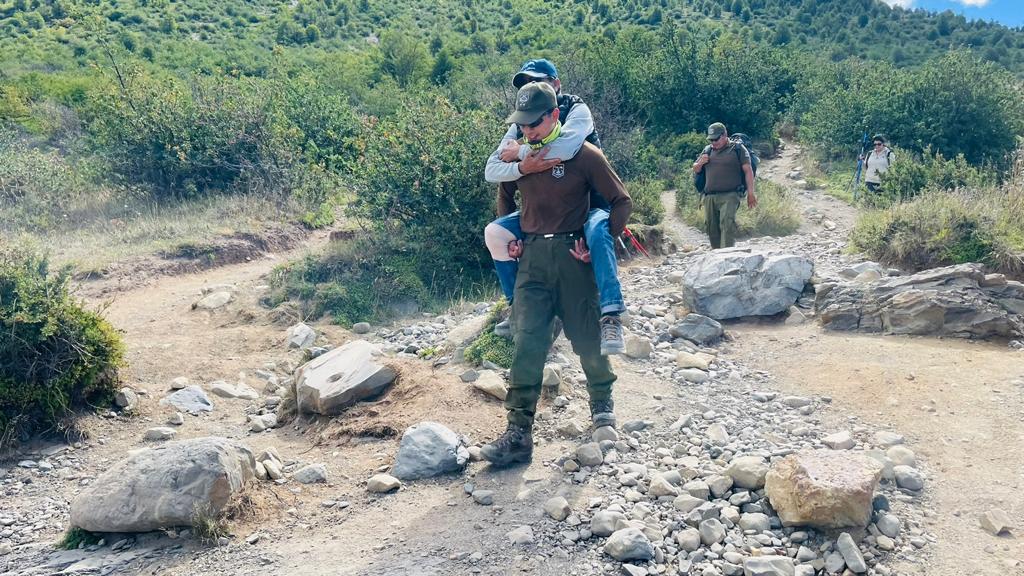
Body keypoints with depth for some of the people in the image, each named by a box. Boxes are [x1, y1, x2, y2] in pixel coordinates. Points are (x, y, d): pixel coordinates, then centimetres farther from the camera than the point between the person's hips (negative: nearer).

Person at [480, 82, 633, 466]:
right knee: (526, 344, -5)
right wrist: (510, 238, 12)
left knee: (587, 337, 8)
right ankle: (519, 434, -4)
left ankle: (602, 403, 37)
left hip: (572, 256, -3)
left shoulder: (583, 155, -7)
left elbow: (621, 202, -2)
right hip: (532, 258, 3)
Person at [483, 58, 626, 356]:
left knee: (598, 231, -39)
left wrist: (520, 151, -21)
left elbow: (566, 146, -34)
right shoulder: (520, 125, 4)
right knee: (494, 233, -12)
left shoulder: (576, 110, -10)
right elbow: (491, 171, -8)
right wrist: (522, 167, -29)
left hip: (588, 204, -5)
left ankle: (611, 316, -40)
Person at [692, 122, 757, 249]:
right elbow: (695, 170, 27)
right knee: (711, 227, 4)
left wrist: (751, 193, -7)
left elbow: (748, 170, 1)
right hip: (709, 197, 5)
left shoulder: (737, 148, 6)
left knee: (727, 224, -20)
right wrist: (700, 163, 2)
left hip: (729, 196, -5)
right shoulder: (707, 150, 19)